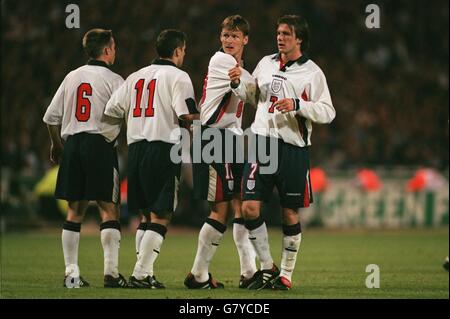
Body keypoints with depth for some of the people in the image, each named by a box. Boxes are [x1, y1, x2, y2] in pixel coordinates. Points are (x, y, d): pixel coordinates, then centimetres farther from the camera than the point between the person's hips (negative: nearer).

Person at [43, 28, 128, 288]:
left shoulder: (72, 77, 13)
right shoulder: (113, 80, -3)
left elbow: (51, 117, 15)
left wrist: (57, 145, 28)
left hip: (72, 143, 5)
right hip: (101, 143, -5)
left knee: (75, 209, 8)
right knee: (109, 209, -3)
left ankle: (72, 273, 6)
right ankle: (112, 273, -9)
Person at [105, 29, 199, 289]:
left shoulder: (136, 77, 15)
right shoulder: (178, 76, -3)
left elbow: (111, 111, 13)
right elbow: (187, 115, -14)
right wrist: (202, 116, 6)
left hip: (136, 148, 7)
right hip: (164, 148, -7)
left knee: (147, 215, 16)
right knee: (161, 217, -4)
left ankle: (145, 272, 12)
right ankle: (141, 274, -10)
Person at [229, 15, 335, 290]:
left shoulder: (312, 72, -2)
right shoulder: (266, 63, 11)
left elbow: (328, 112, -6)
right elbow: (249, 92, 26)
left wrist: (297, 105, -19)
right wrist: (237, 84, 4)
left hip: (294, 148, -3)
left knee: (290, 215, 2)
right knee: (250, 208, -6)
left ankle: (286, 274, 14)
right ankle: (267, 267, 9)